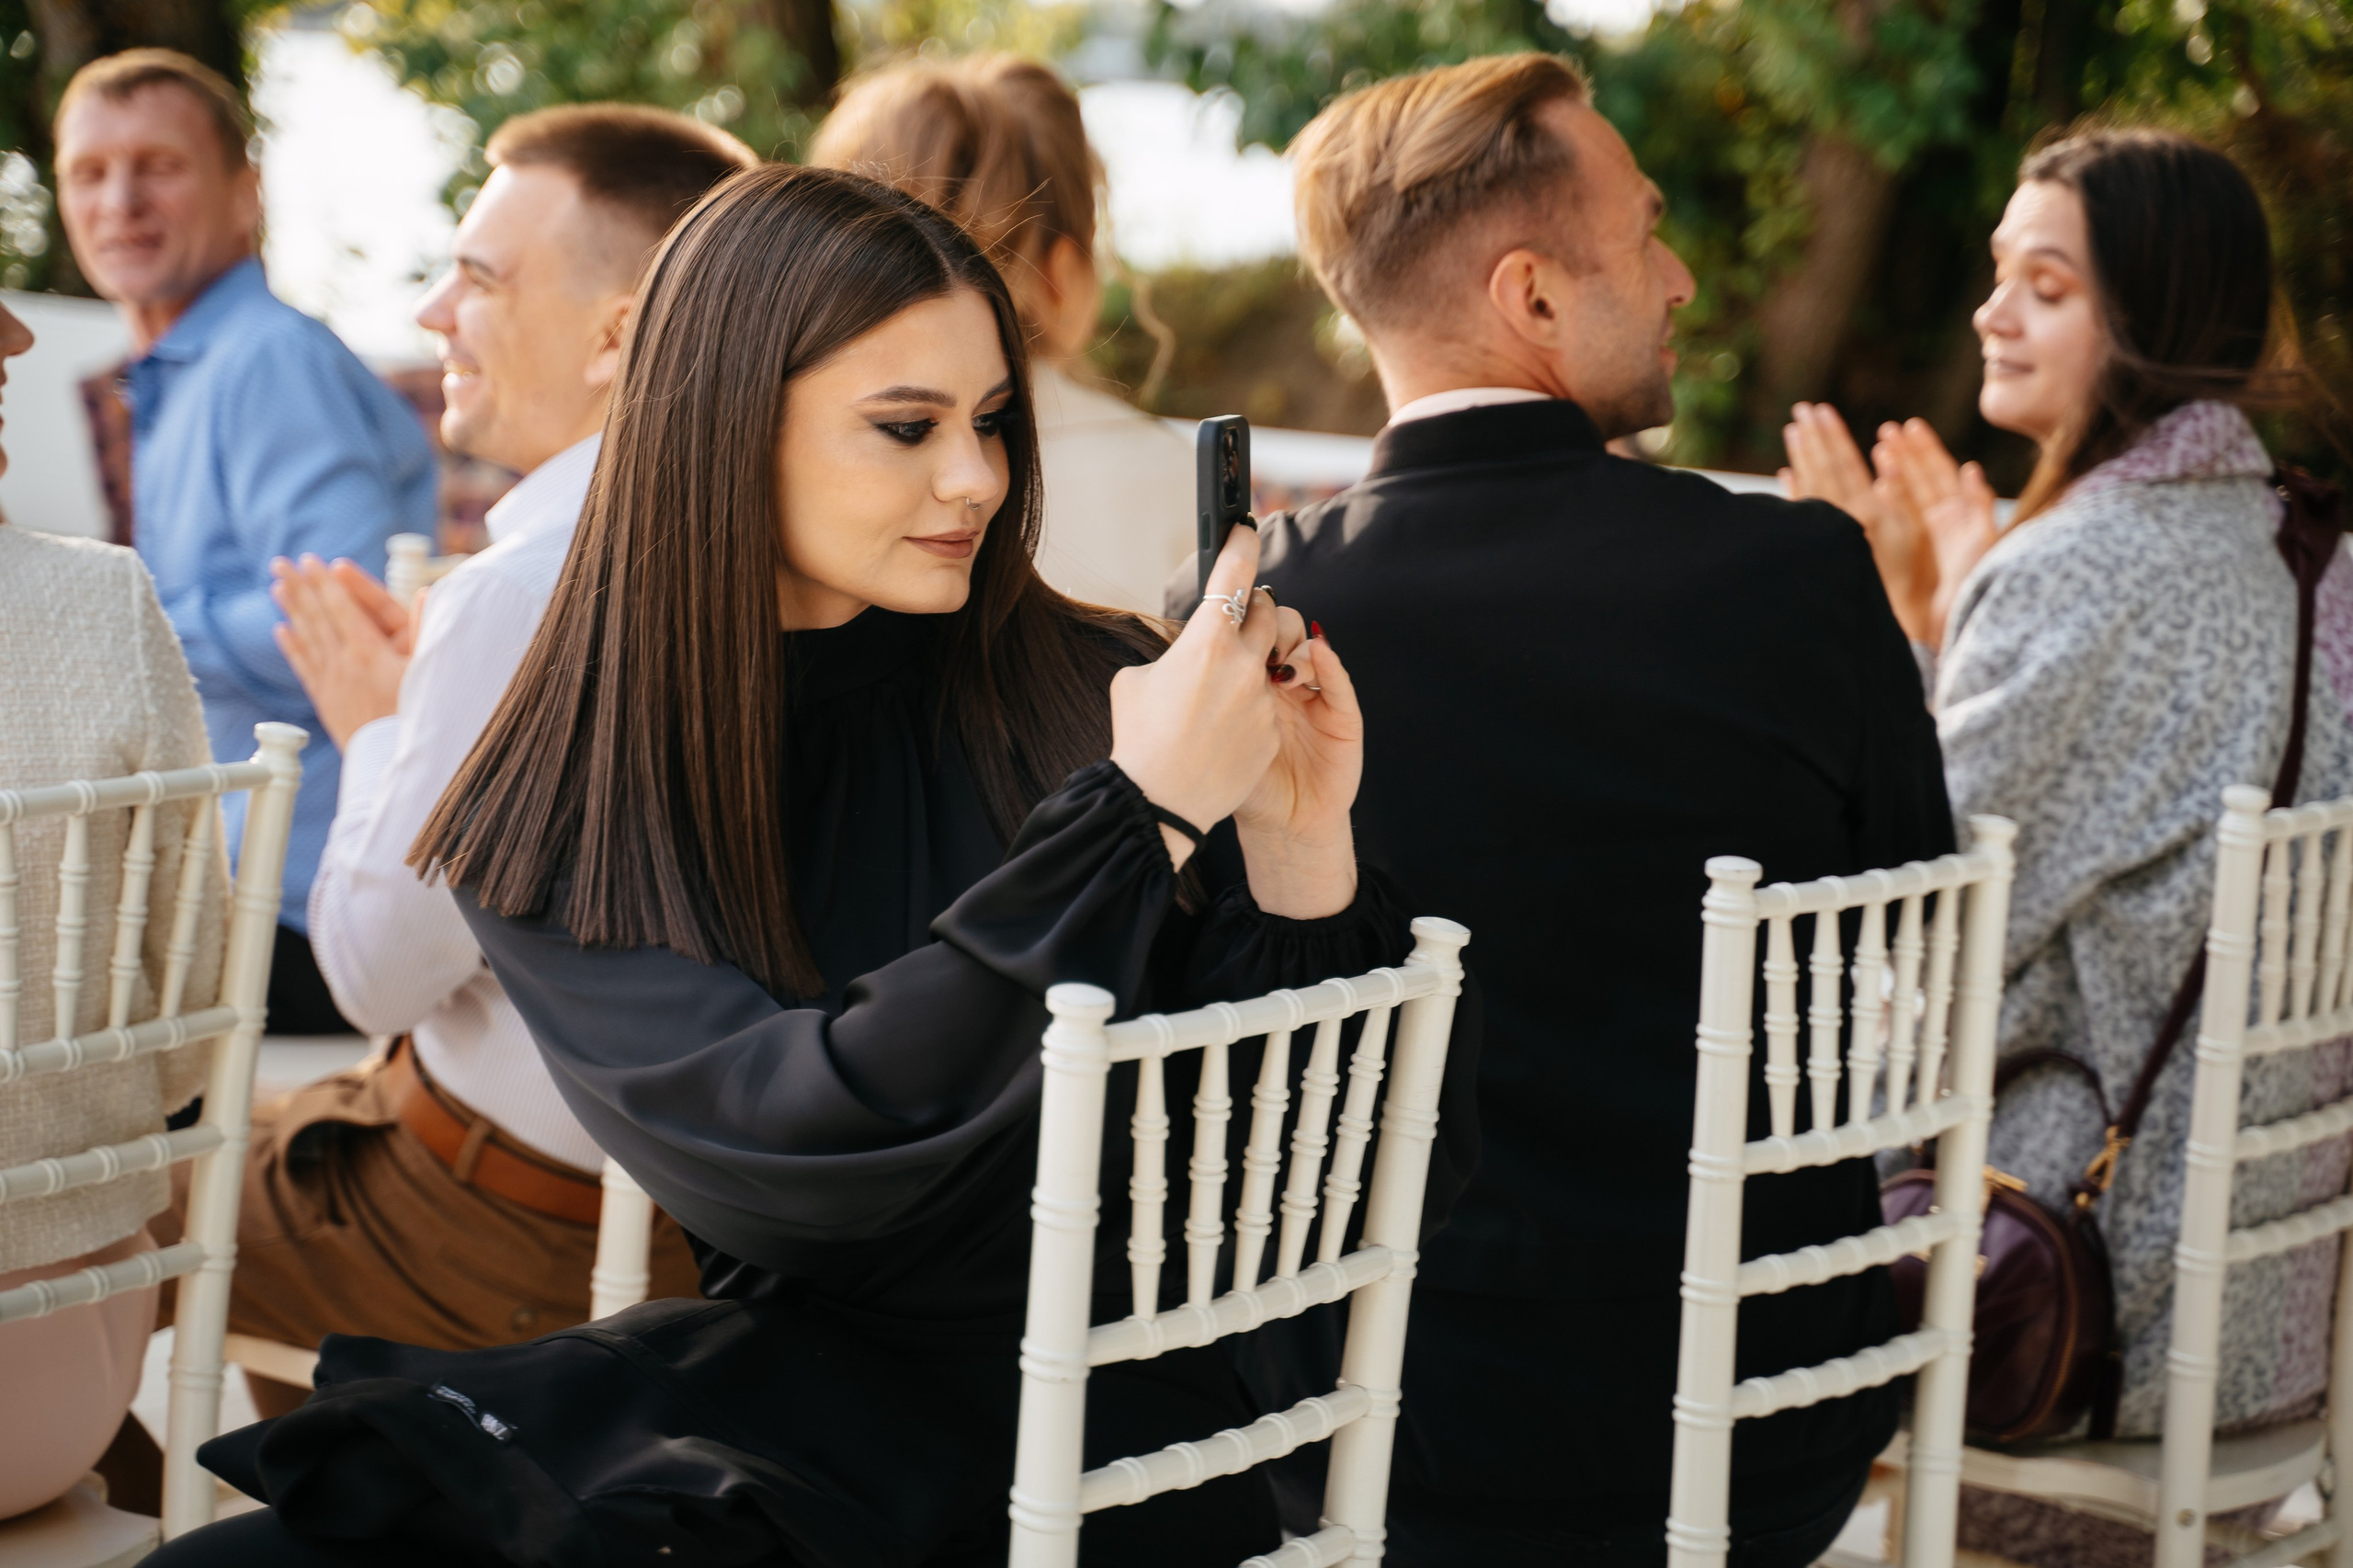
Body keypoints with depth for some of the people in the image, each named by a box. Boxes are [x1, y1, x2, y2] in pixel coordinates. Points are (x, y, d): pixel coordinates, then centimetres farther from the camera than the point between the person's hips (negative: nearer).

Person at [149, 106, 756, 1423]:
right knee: (284, 1126, 31)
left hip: (524, 1241, -8)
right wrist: (428, 696, 10)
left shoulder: (526, 594, -27)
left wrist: (375, 737, -3)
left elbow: (381, 968, -18)